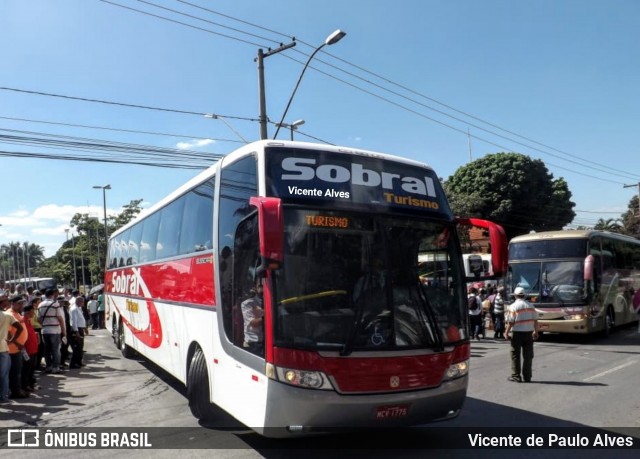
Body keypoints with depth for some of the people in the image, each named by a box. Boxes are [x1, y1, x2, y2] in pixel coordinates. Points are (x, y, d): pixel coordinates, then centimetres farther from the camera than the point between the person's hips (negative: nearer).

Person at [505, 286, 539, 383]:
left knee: (515, 355, 5)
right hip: (529, 333, 4)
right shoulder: (530, 305, 6)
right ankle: (527, 377, 12)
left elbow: (510, 322, -11)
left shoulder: (513, 306, -9)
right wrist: (536, 331, 17)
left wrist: (506, 332, -2)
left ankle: (516, 376, 7)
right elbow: (535, 320, 7)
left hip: (517, 333, -4)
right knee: (528, 356, 9)